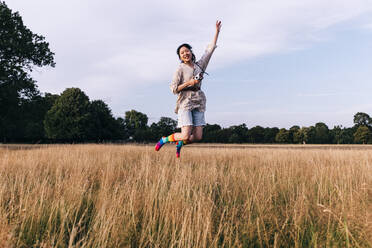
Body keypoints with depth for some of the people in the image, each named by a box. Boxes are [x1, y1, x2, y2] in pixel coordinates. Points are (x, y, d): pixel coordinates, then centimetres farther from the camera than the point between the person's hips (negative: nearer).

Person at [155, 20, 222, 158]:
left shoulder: (200, 65, 12)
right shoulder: (180, 69, -1)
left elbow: (211, 49, 17)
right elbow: (174, 89, -6)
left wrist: (217, 31, 19)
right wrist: (189, 83, -14)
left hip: (198, 103, 5)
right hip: (185, 103, -5)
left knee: (198, 137, -1)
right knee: (186, 136, -14)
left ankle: (180, 143, 29)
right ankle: (164, 139, 13)